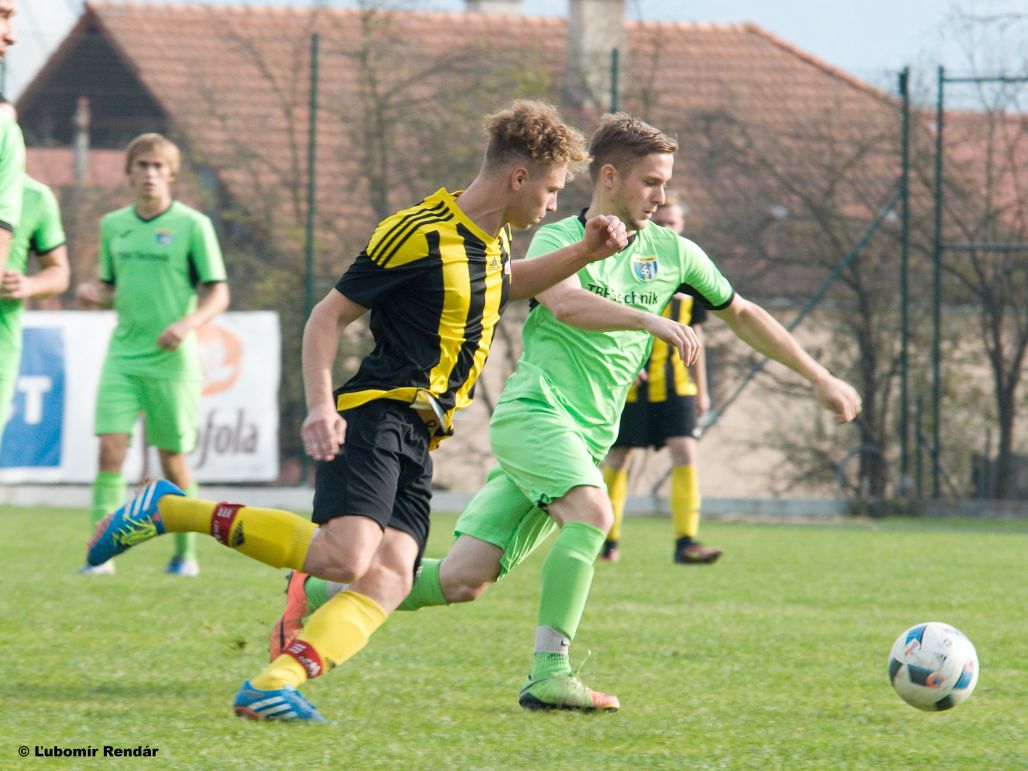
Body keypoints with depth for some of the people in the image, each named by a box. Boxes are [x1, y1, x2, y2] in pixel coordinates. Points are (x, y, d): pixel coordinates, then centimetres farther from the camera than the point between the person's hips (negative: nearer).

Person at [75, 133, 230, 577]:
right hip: (122, 356, 3)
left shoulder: (192, 225, -3)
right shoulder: (113, 225, 10)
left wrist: (188, 323, -21)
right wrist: (94, 293, -4)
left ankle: (185, 553, 19)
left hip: (172, 361, -3)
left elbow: (218, 294, -3)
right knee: (110, 449, -11)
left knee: (173, 460, 4)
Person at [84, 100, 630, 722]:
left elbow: (503, 285, 40)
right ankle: (170, 510, -13)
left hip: (417, 438, 8)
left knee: (390, 579, -13)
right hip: (373, 416, -8)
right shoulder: (420, 234, -12)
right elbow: (327, 317, -8)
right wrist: (321, 406, -20)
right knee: (346, 556, -27)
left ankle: (274, 686, -24)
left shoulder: (492, 234, 15)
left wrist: (583, 253, 25)